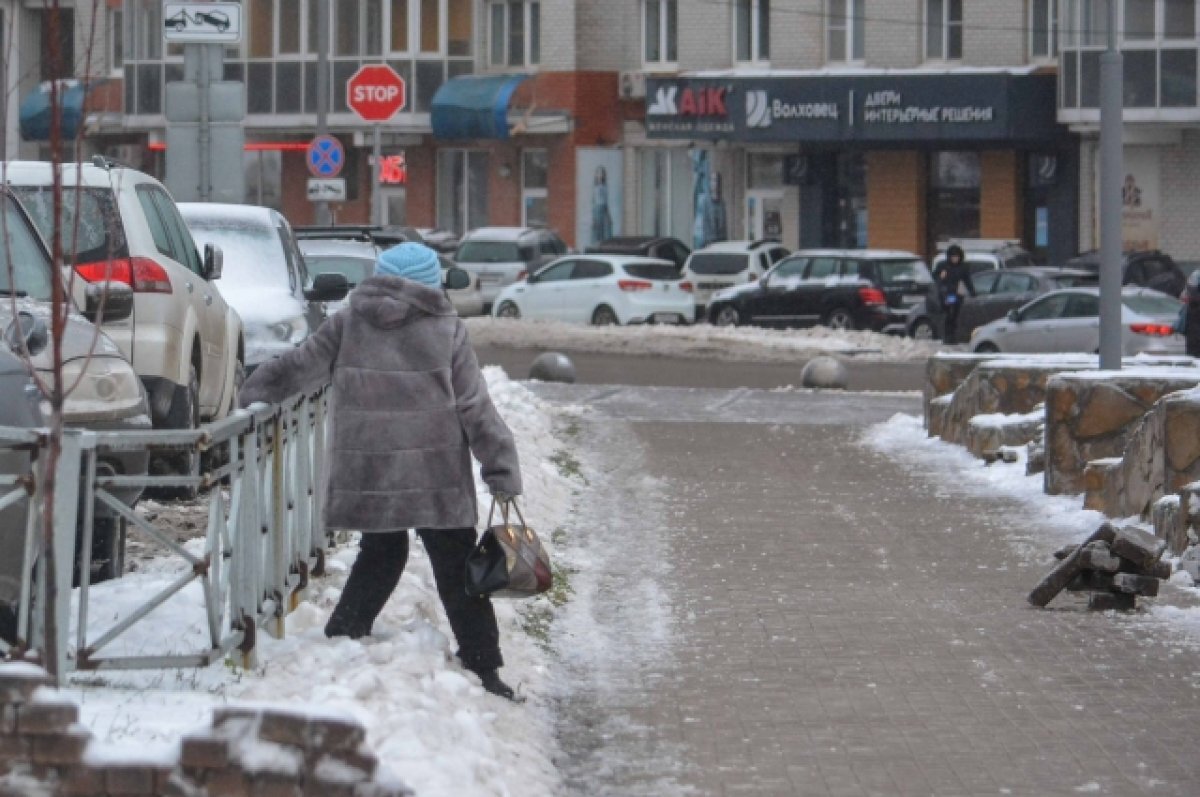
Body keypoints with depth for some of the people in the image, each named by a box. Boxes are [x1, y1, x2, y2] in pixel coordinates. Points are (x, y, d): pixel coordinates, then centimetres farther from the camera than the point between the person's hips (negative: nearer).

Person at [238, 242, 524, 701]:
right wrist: (503, 472, 0)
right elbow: (476, 410, -3)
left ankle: (339, 642, 22)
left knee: (379, 556, 22)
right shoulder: (447, 333, -3)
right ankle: (483, 668, 4)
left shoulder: (347, 325, 1)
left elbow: (300, 369, 7)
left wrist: (255, 392, 23)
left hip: (366, 475, 2)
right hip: (436, 483, -2)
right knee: (456, 568, 5)